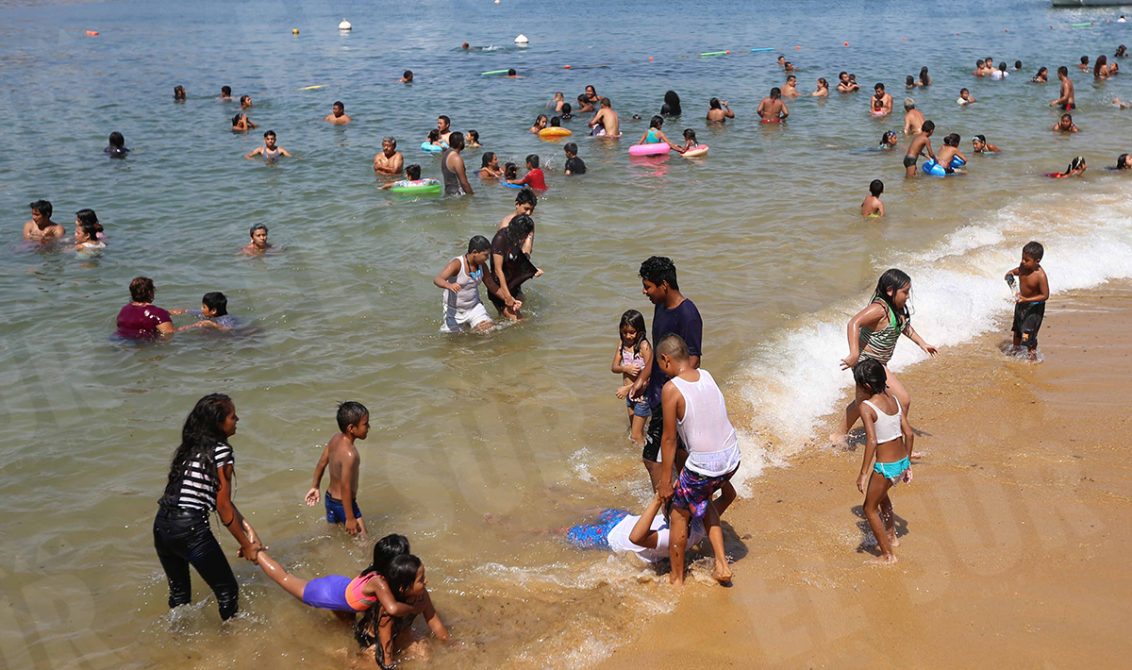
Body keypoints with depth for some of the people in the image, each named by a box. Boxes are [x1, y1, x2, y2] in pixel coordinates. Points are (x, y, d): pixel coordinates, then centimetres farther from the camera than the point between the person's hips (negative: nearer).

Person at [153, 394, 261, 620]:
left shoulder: (190, 447, 16)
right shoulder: (222, 452, -8)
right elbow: (223, 508, -7)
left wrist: (246, 526, 14)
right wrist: (246, 545, 3)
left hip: (161, 525, 8)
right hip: (190, 529, -8)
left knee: (178, 591, 26)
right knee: (227, 590, 10)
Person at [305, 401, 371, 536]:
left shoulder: (336, 438, -6)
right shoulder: (349, 454, -32)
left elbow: (321, 464, 7)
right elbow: (345, 488, -28)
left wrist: (315, 487, 21)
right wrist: (350, 518, -21)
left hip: (330, 498, 9)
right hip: (343, 504, -9)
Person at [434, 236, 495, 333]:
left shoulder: (482, 265, -5)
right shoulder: (457, 264, -24)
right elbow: (437, 279, -38)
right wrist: (449, 285, -59)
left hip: (474, 307, 5)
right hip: (455, 311, -5)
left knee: (490, 330, -10)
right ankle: (445, 326, 36)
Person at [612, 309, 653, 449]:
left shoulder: (644, 346, -21)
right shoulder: (622, 344, -1)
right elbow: (613, 367, 3)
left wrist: (627, 388, -21)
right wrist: (625, 368, -20)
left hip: (642, 394, -7)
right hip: (630, 395, 7)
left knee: (636, 436, -3)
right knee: (634, 431, 20)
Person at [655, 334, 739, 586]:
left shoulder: (671, 388, -15)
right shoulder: (706, 375, 4)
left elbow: (669, 439, -11)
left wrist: (665, 480, -2)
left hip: (704, 464, -7)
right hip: (732, 458, 7)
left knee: (679, 516, 16)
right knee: (702, 499, 32)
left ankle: (676, 579, 30)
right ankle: (721, 565, 29)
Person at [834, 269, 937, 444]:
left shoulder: (897, 308, 4)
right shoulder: (880, 308, -25)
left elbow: (905, 326, 26)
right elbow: (854, 323, -38)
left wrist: (922, 344, 24)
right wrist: (854, 354, -45)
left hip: (877, 363, 10)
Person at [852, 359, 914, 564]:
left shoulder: (866, 407, -18)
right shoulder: (893, 399, 3)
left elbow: (872, 441, -27)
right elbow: (909, 434, 5)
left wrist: (863, 473, -22)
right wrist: (907, 463, 16)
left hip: (885, 467, -8)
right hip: (902, 462, 8)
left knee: (870, 508, 14)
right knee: (881, 494, 34)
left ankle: (888, 555, 21)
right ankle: (891, 536, 49)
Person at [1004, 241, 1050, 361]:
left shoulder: (1040, 276, -31)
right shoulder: (1023, 266, -12)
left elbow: (1045, 295, -26)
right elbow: (1016, 271, 11)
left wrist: (1026, 300, -34)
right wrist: (1010, 275, -13)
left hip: (1034, 306, -7)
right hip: (1021, 303, 7)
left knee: (1027, 334, -10)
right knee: (1017, 329, 24)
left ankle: (1032, 355, 10)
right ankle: (1016, 350, 46)